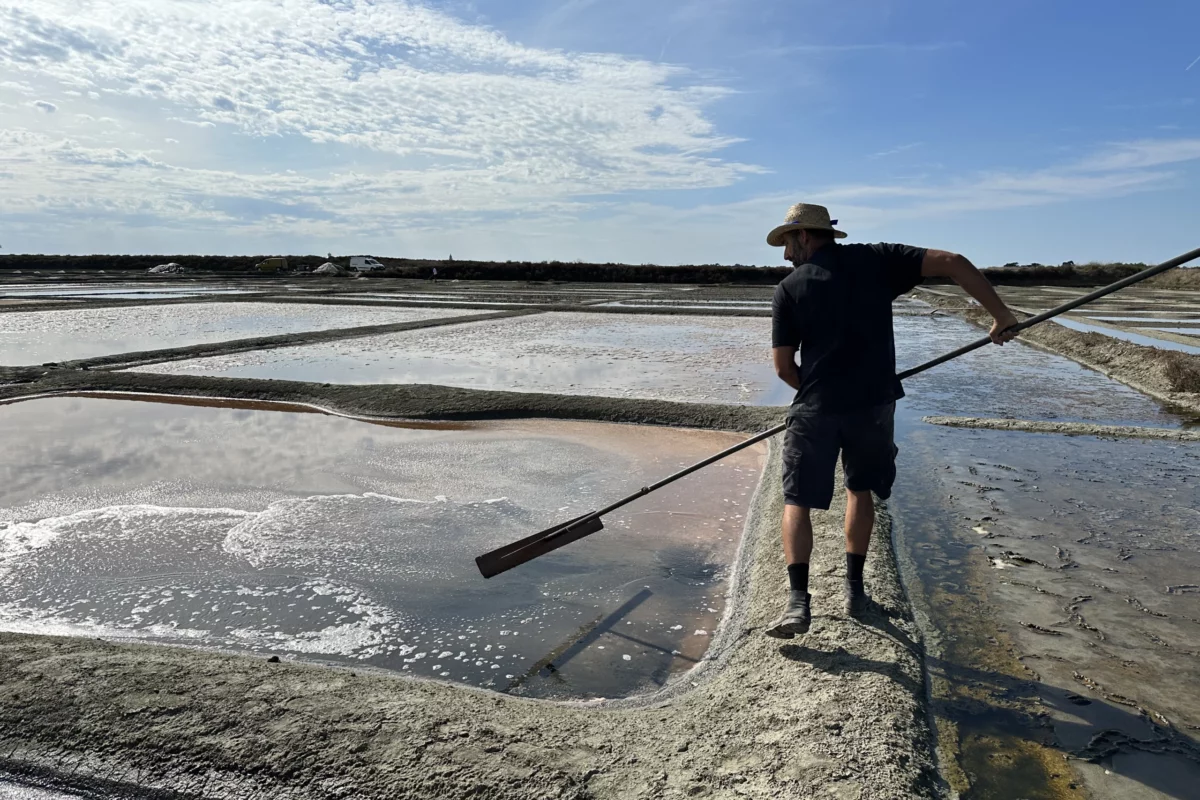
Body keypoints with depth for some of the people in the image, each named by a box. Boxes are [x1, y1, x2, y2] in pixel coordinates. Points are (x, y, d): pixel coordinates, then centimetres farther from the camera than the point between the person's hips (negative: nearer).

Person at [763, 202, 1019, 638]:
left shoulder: (789, 288, 1)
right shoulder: (877, 260, 6)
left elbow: (783, 366, 0)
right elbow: (952, 262, -3)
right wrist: (1001, 314, 2)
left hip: (816, 408, -3)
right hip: (874, 404, 3)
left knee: (797, 501, 7)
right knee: (860, 489, 23)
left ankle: (797, 600, -5)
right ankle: (854, 589, 26)